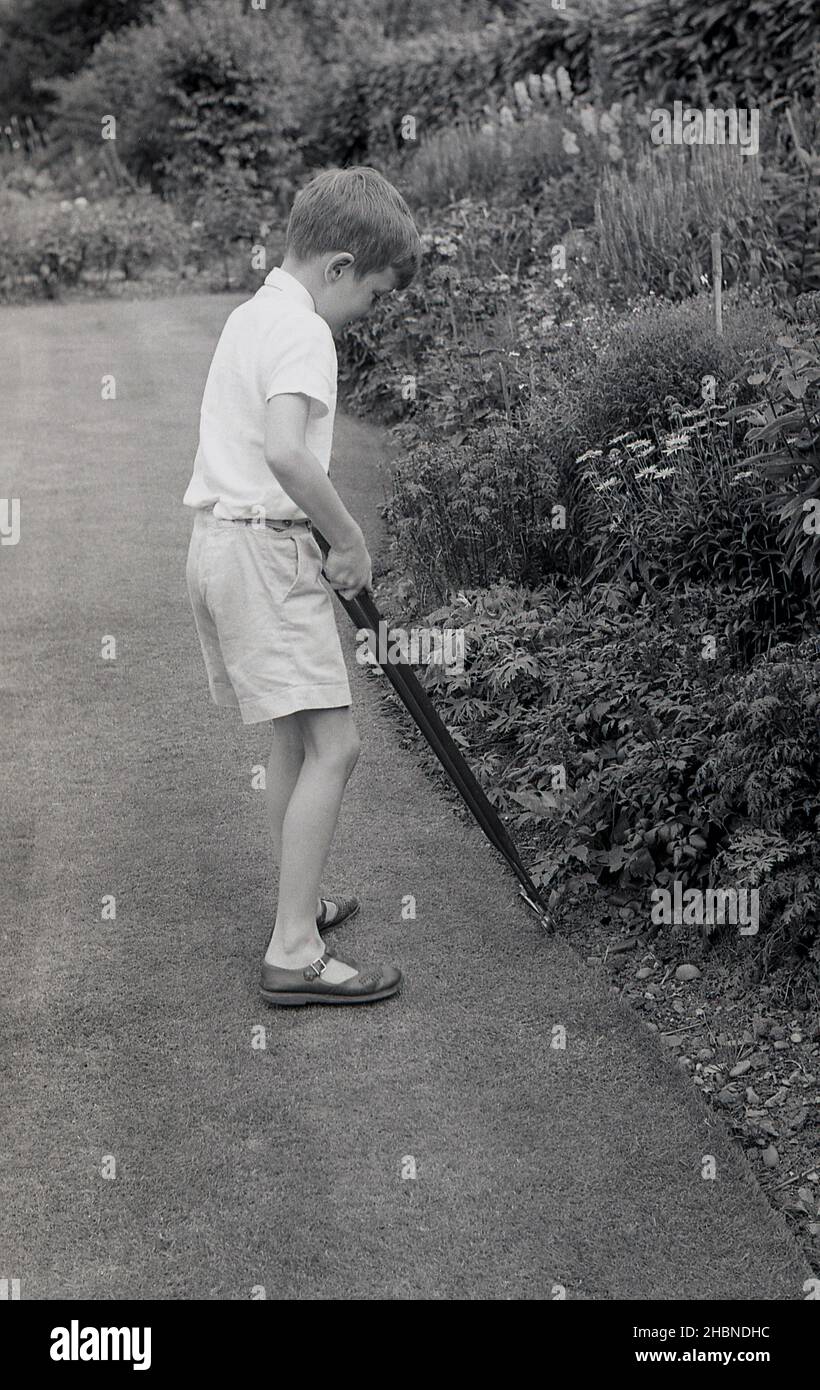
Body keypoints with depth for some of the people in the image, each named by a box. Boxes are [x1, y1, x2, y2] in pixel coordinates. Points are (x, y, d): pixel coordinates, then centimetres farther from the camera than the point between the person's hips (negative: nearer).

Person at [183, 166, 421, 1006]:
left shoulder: (251, 315, 18)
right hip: (265, 548, -10)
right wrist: (349, 541, -15)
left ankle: (299, 906, 29)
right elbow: (287, 453, -28)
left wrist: (328, 536, 16)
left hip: (221, 537, 10)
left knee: (294, 736, 18)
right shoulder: (302, 331, -14)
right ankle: (294, 957, -9)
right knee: (332, 746, -9)